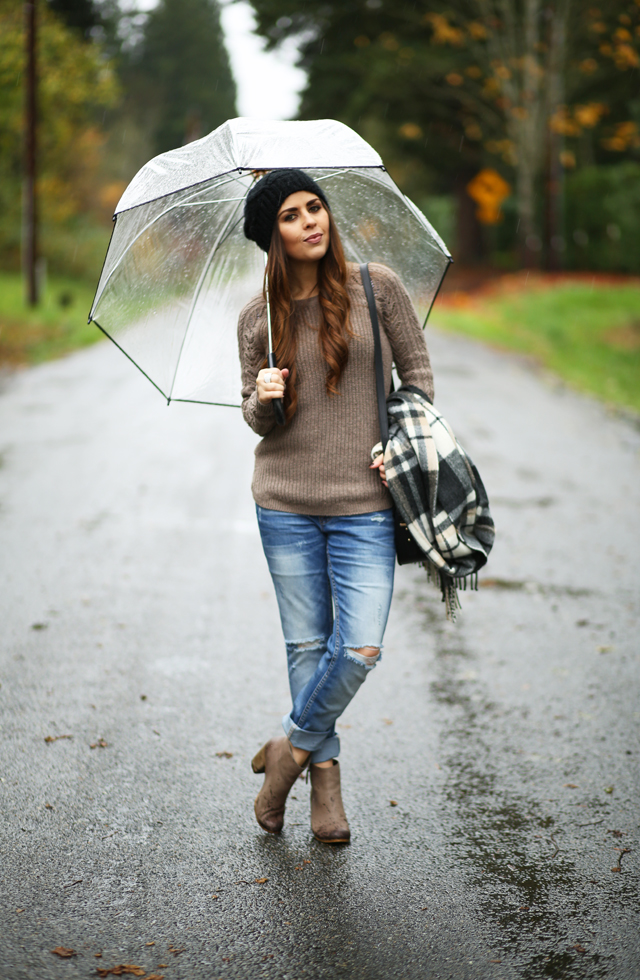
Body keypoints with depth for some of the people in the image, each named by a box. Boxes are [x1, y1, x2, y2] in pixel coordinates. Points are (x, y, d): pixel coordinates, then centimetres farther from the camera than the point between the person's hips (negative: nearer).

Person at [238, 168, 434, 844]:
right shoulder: (257, 319, 4)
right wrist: (263, 399, -12)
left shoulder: (376, 287, 0)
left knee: (361, 648, -9)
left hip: (364, 503, -1)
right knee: (307, 644, 6)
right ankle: (325, 776, 22)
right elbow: (256, 418, 10)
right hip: (286, 503, 1)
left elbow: (417, 371, 8)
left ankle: (292, 745, 14)